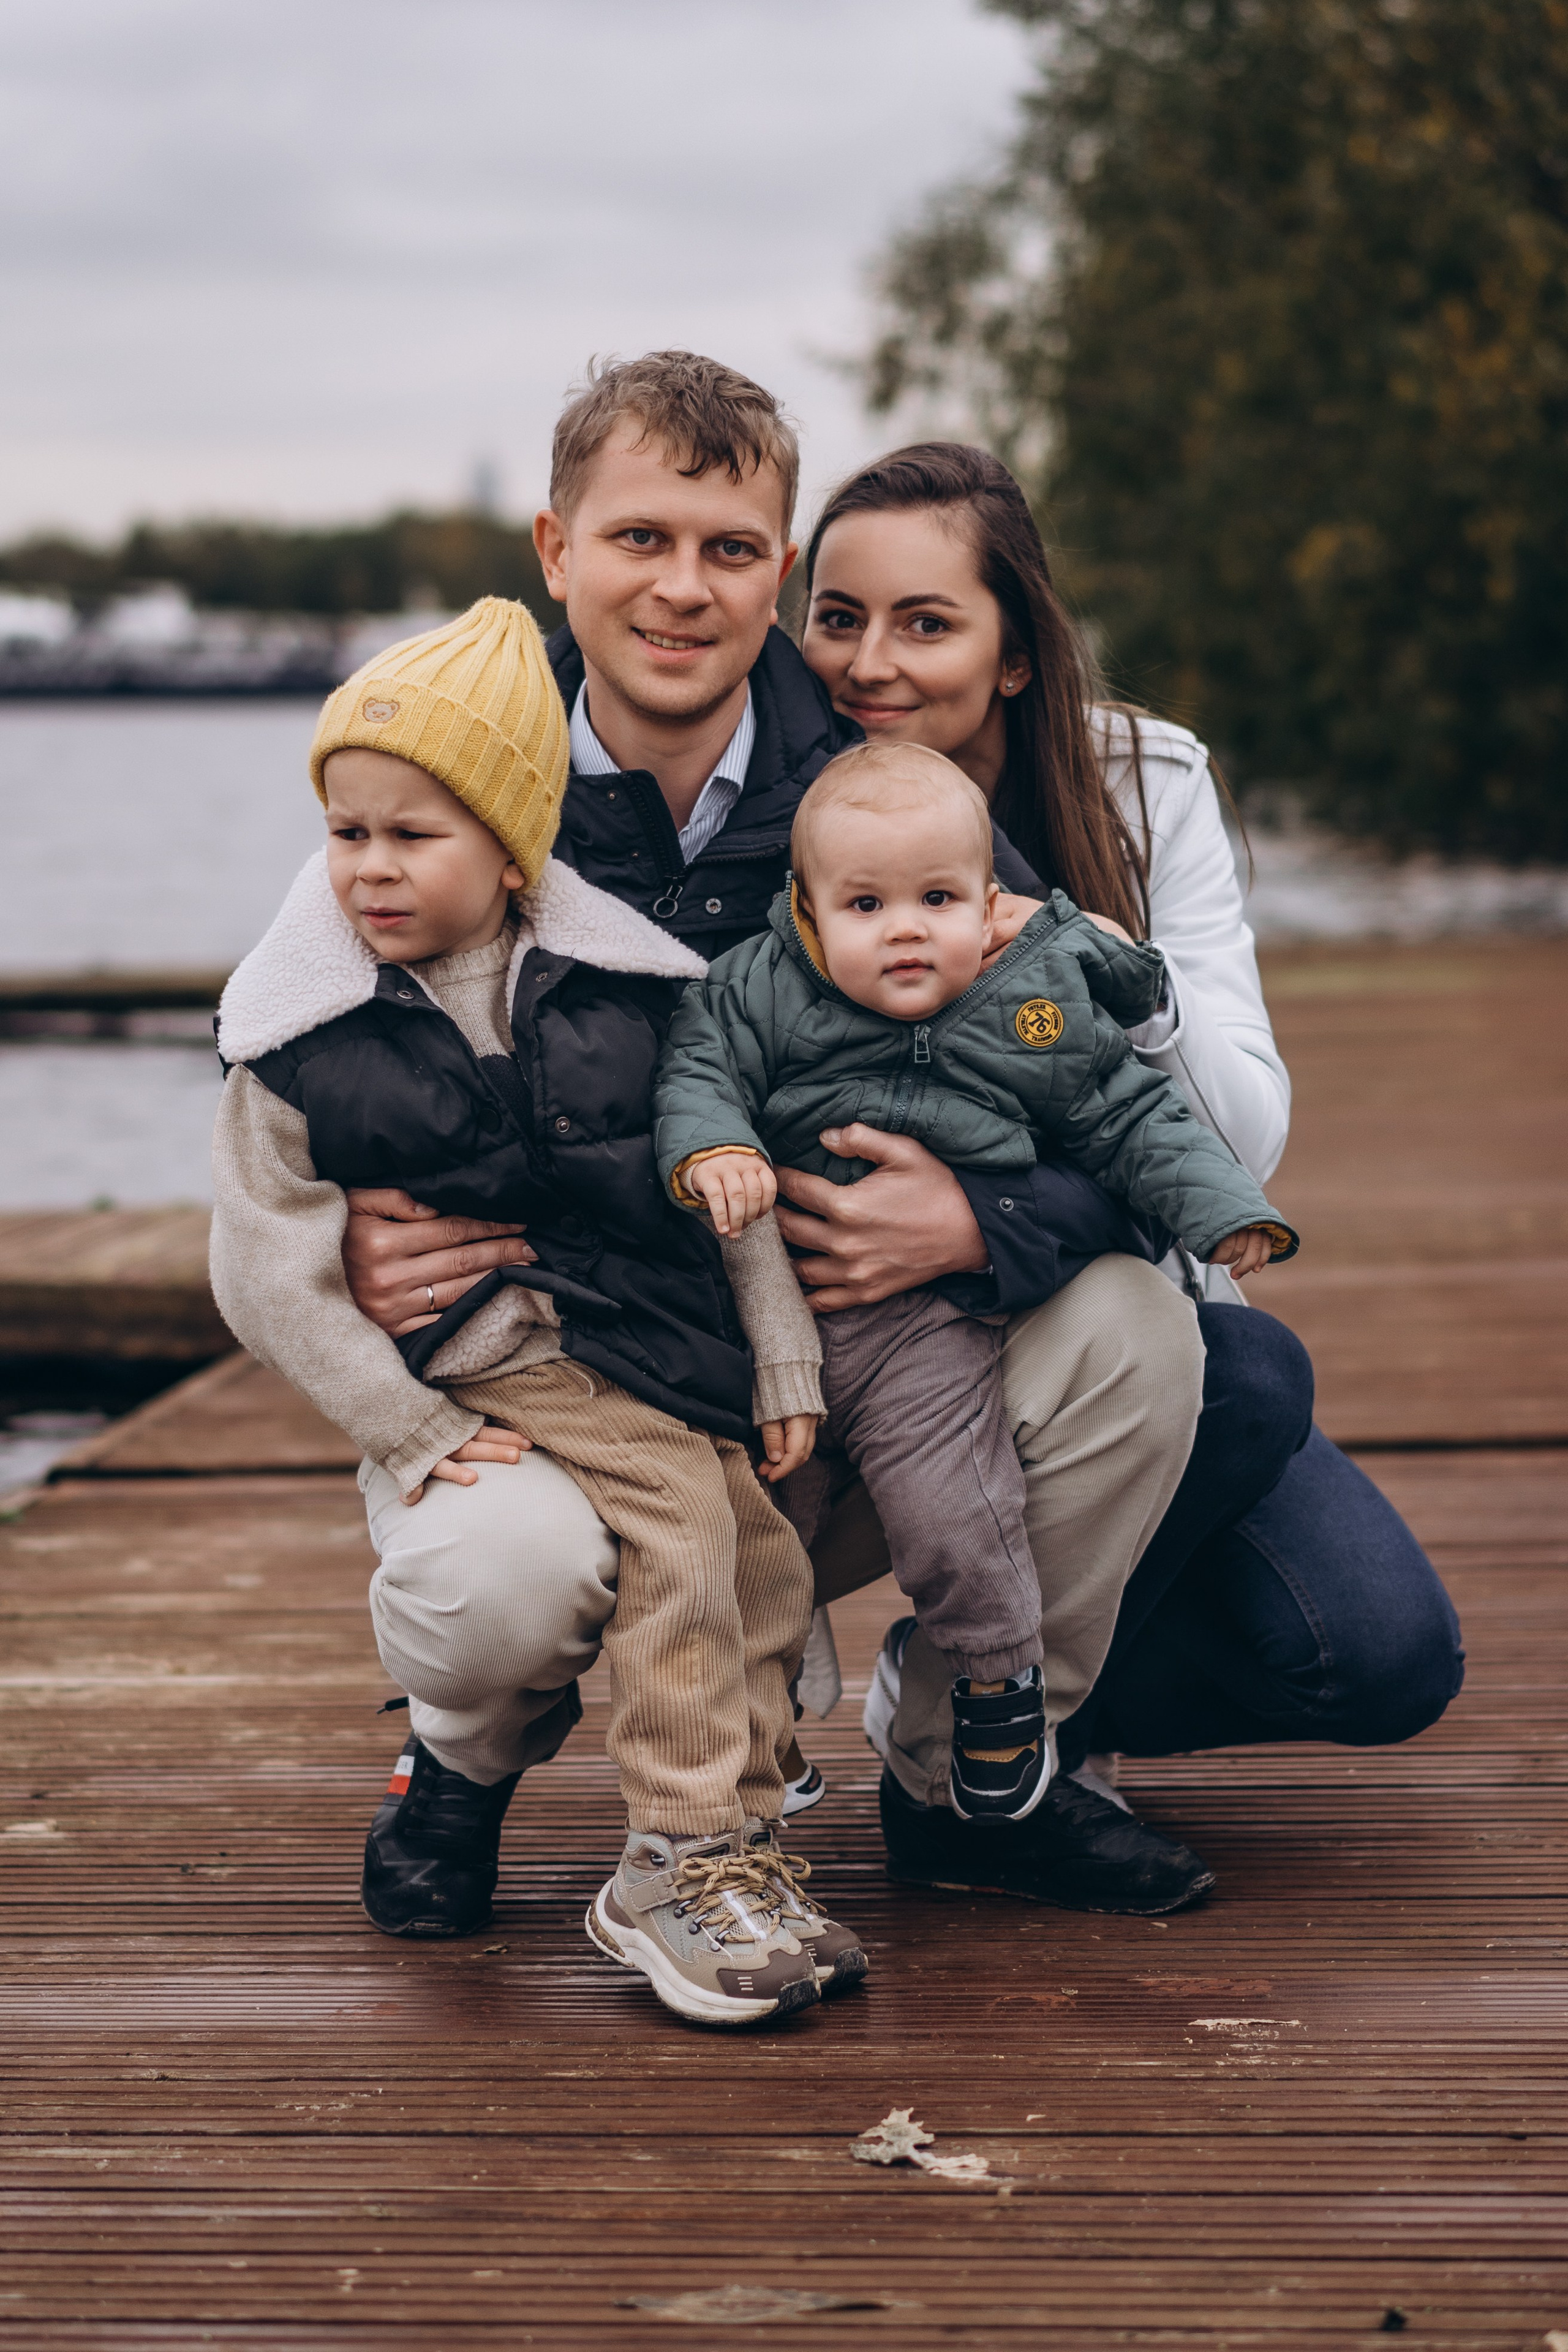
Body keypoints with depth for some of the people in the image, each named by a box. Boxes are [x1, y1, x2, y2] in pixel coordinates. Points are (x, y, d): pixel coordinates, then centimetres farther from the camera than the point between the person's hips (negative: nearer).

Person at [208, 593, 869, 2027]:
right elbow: (269, 1275, -5)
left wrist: (785, 1363, 8)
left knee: (770, 1567, -3)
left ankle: (730, 1852, 12)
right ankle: (687, 1855, -12)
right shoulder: (302, 1040, -4)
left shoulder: (625, 986, 3)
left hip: (663, 1345, 4)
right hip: (474, 1368, -4)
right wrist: (412, 1435, -10)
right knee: (678, 1520, -23)